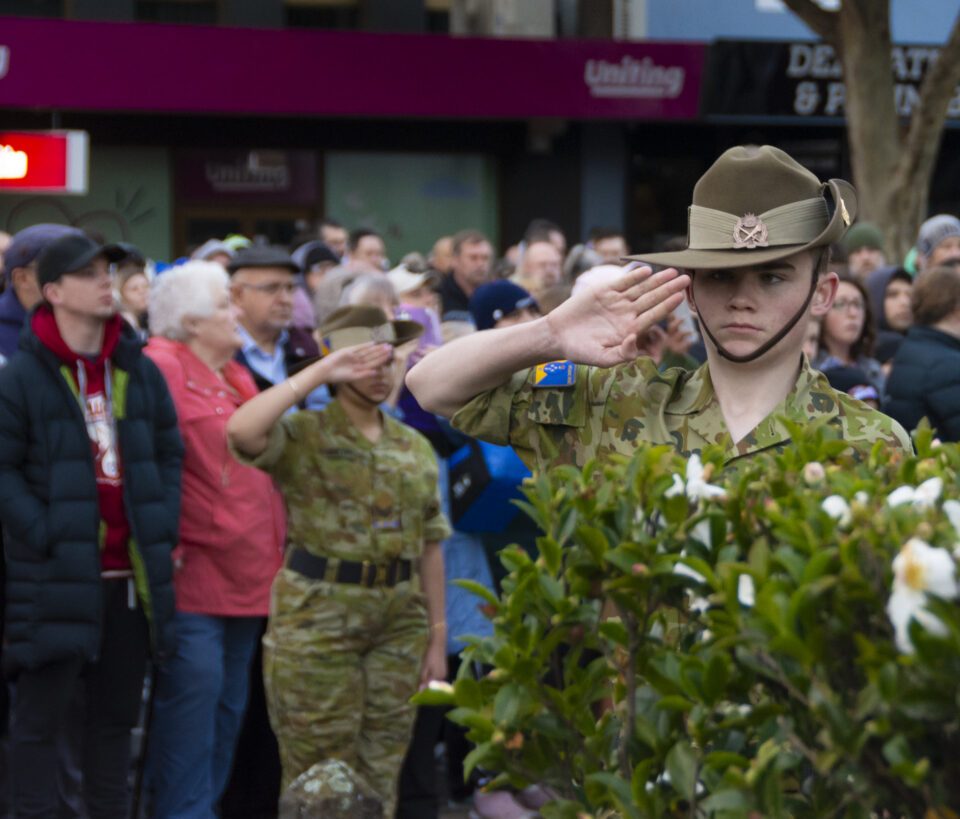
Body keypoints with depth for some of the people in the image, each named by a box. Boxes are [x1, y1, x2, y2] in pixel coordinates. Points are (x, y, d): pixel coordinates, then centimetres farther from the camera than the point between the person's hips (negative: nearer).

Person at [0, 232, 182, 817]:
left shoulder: (140, 372, 11)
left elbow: (169, 455, 16)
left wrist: (164, 529, 3)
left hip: (133, 575, 5)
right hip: (55, 579, -5)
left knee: (117, 714, 13)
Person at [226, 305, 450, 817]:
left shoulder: (414, 448, 11)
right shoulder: (303, 438, -5)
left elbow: (429, 546, 13)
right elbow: (240, 430, -28)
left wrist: (438, 635, 10)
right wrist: (319, 372, -24)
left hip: (398, 627, 5)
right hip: (317, 621, -5)